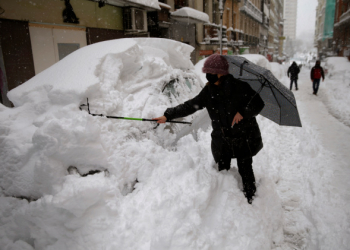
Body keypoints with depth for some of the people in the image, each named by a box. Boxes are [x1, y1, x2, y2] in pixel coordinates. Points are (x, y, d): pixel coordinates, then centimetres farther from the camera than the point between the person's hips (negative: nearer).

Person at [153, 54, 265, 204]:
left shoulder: (239, 85, -12)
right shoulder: (209, 90, 2)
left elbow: (259, 101, -6)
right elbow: (191, 105, 2)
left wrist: (243, 113, -20)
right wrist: (168, 115, -3)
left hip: (243, 136, -4)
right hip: (222, 138, 4)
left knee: (245, 169, 5)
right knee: (223, 171, 10)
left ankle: (251, 200, 26)